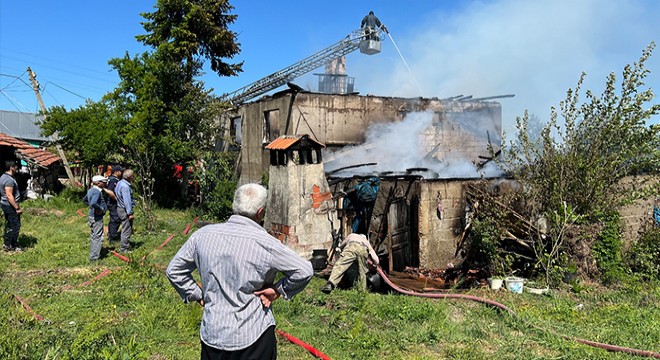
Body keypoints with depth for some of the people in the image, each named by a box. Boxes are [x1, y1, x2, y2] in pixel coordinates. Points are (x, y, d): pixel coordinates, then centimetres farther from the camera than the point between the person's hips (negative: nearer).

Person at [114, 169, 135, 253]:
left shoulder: (120, 183, 10)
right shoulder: (125, 186, -22)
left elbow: (115, 194, 18)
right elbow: (127, 201, -23)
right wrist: (130, 213, -20)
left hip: (120, 208, 11)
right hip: (125, 211, -11)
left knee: (125, 229, 20)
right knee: (127, 230, -3)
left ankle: (123, 246, 30)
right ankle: (124, 249, 2)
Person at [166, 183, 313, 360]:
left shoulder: (203, 234, -3)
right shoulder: (263, 242, -17)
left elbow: (174, 270, 8)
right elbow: (304, 271, -16)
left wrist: (198, 295, 11)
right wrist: (280, 290, -3)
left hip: (211, 335, 4)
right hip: (253, 336, -4)